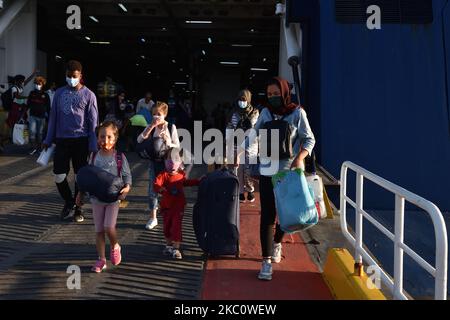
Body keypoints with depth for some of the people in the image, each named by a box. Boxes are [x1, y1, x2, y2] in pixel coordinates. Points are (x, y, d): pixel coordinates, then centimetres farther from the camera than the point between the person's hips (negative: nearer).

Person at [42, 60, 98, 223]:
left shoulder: (89, 95, -1)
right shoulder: (59, 93, 8)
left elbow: (93, 122, -2)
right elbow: (53, 117, 12)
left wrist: (93, 146, -8)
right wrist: (48, 140, 8)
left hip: (80, 140, -2)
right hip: (62, 140, 3)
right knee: (59, 175, -2)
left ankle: (78, 208, 19)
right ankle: (68, 201, 23)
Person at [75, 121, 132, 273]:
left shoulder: (120, 157, -8)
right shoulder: (94, 157, 0)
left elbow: (127, 175, -4)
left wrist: (127, 187, -23)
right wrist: (80, 194, 12)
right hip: (96, 198, 3)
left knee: (109, 227, -14)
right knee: (99, 230, 8)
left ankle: (115, 246, 18)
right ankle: (101, 259, 19)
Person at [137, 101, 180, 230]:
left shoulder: (171, 127, -5)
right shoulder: (150, 127, -1)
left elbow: (177, 146, -3)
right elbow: (139, 140, -16)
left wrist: (167, 142, -22)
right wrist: (151, 126, -21)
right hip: (154, 161, 2)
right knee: (152, 190, 4)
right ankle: (153, 218, 14)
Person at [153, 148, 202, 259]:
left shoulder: (181, 174, 5)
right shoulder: (164, 175, -11)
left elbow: (186, 182, 26)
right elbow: (156, 184, -25)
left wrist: (198, 181, 24)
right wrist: (159, 188, -47)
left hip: (179, 206, 1)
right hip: (167, 206, -1)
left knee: (176, 226, -4)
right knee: (167, 226, 13)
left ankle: (176, 248, 0)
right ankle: (169, 245, 33)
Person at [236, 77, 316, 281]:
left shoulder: (297, 112, -3)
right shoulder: (265, 112, 4)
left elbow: (309, 139, -1)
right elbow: (252, 136, 14)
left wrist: (299, 158, -16)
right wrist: (238, 153, 13)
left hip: (289, 171, -1)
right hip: (268, 171, 1)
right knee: (267, 215, -4)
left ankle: (277, 242, 39)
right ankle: (267, 261, -1)